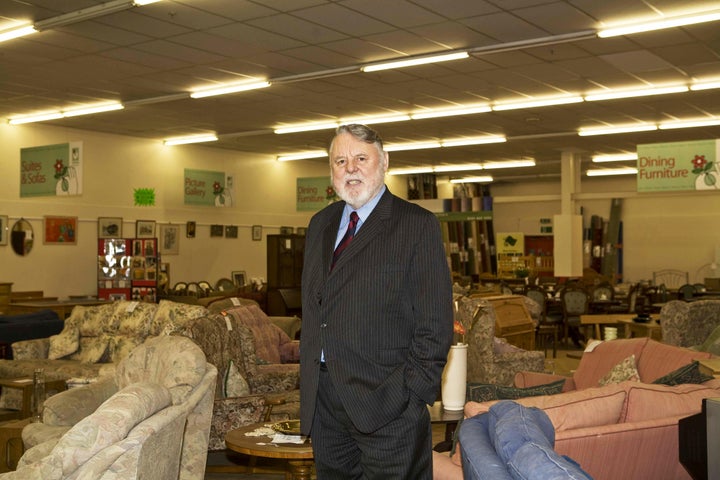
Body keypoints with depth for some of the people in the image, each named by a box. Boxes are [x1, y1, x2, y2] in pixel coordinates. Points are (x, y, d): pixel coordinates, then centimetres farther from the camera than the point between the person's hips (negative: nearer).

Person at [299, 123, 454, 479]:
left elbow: (435, 323, -9)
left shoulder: (417, 225, -5)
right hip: (323, 402, 6)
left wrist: (414, 394, -13)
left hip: (386, 400, -6)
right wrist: (308, 381, 13)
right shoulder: (319, 224, 14)